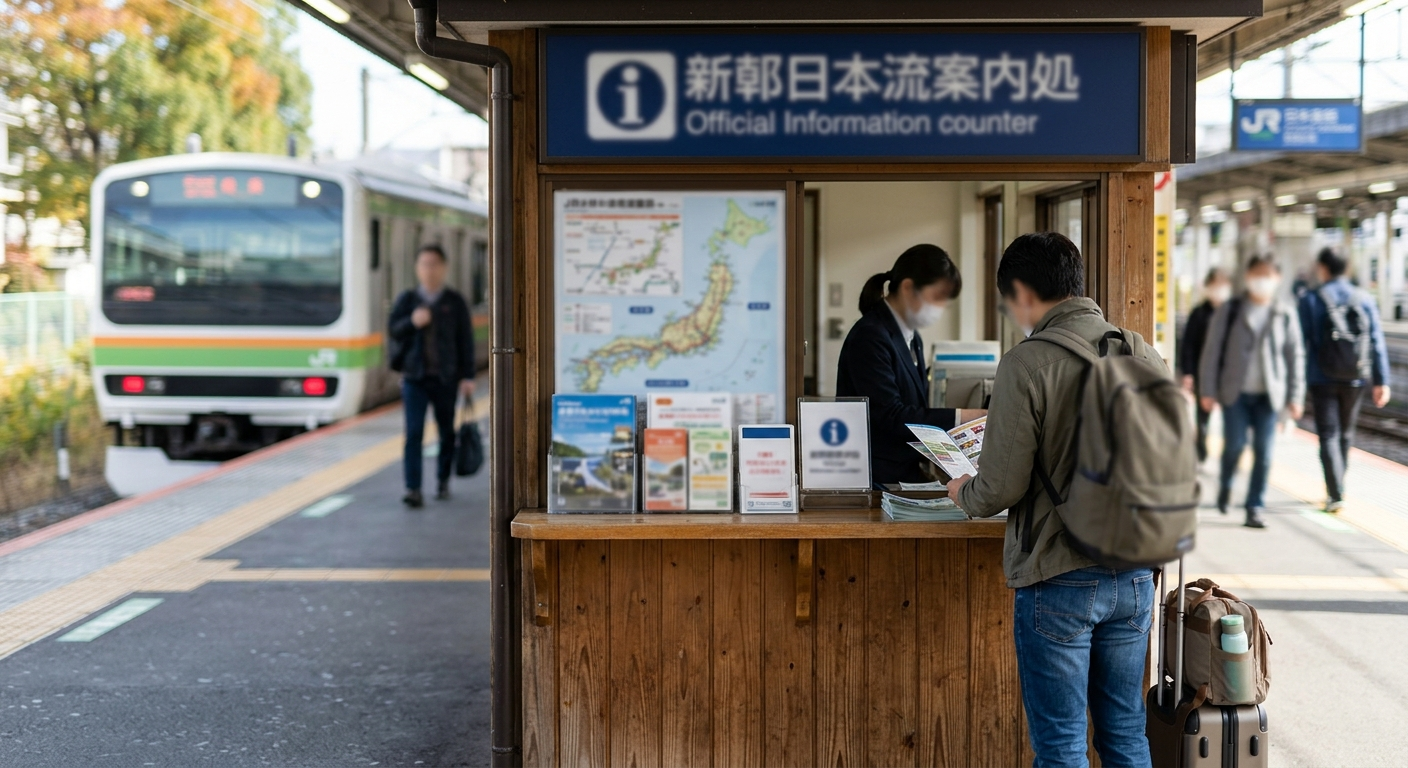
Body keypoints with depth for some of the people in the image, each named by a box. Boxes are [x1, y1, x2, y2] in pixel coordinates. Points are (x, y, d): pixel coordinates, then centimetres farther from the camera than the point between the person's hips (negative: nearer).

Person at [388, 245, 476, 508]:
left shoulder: (455, 302, 2)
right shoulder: (407, 300, 6)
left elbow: (465, 340, 0)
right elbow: (392, 329, 1)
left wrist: (467, 376, -4)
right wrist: (411, 322, -19)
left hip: (445, 378, 0)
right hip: (414, 376, 0)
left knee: (446, 431, 10)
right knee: (413, 432, -8)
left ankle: (443, 481, 26)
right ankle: (413, 489, -10)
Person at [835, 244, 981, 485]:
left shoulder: (912, 338, 14)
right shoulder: (870, 337, -14)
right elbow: (891, 417, -19)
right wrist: (962, 417, -19)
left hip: (908, 473, 9)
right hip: (876, 477, -8)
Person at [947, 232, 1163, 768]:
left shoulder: (1027, 364, -15)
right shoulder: (1143, 353, 3)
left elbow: (1001, 488, -15)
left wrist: (964, 494, 7)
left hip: (1059, 582, -6)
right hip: (1134, 576, 6)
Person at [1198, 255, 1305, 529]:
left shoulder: (1285, 315, 7)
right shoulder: (1229, 311, 3)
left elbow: (1296, 356, 8)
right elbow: (1211, 351, 3)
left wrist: (1295, 396, 3)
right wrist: (1207, 390, -3)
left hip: (1269, 394, 1)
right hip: (1236, 392, -1)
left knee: (1263, 452, -1)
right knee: (1235, 444, -6)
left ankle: (1256, 508, 7)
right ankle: (1225, 484, 24)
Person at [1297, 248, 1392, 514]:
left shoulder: (1311, 300, -7)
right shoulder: (1365, 300, 2)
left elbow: (1302, 342, -8)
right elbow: (1377, 342, 0)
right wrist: (1382, 381, 3)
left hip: (1322, 379, -3)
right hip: (1355, 379, 3)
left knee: (1328, 435, 0)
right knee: (1346, 433, 19)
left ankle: (1336, 495, -10)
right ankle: (1336, 485, 30)